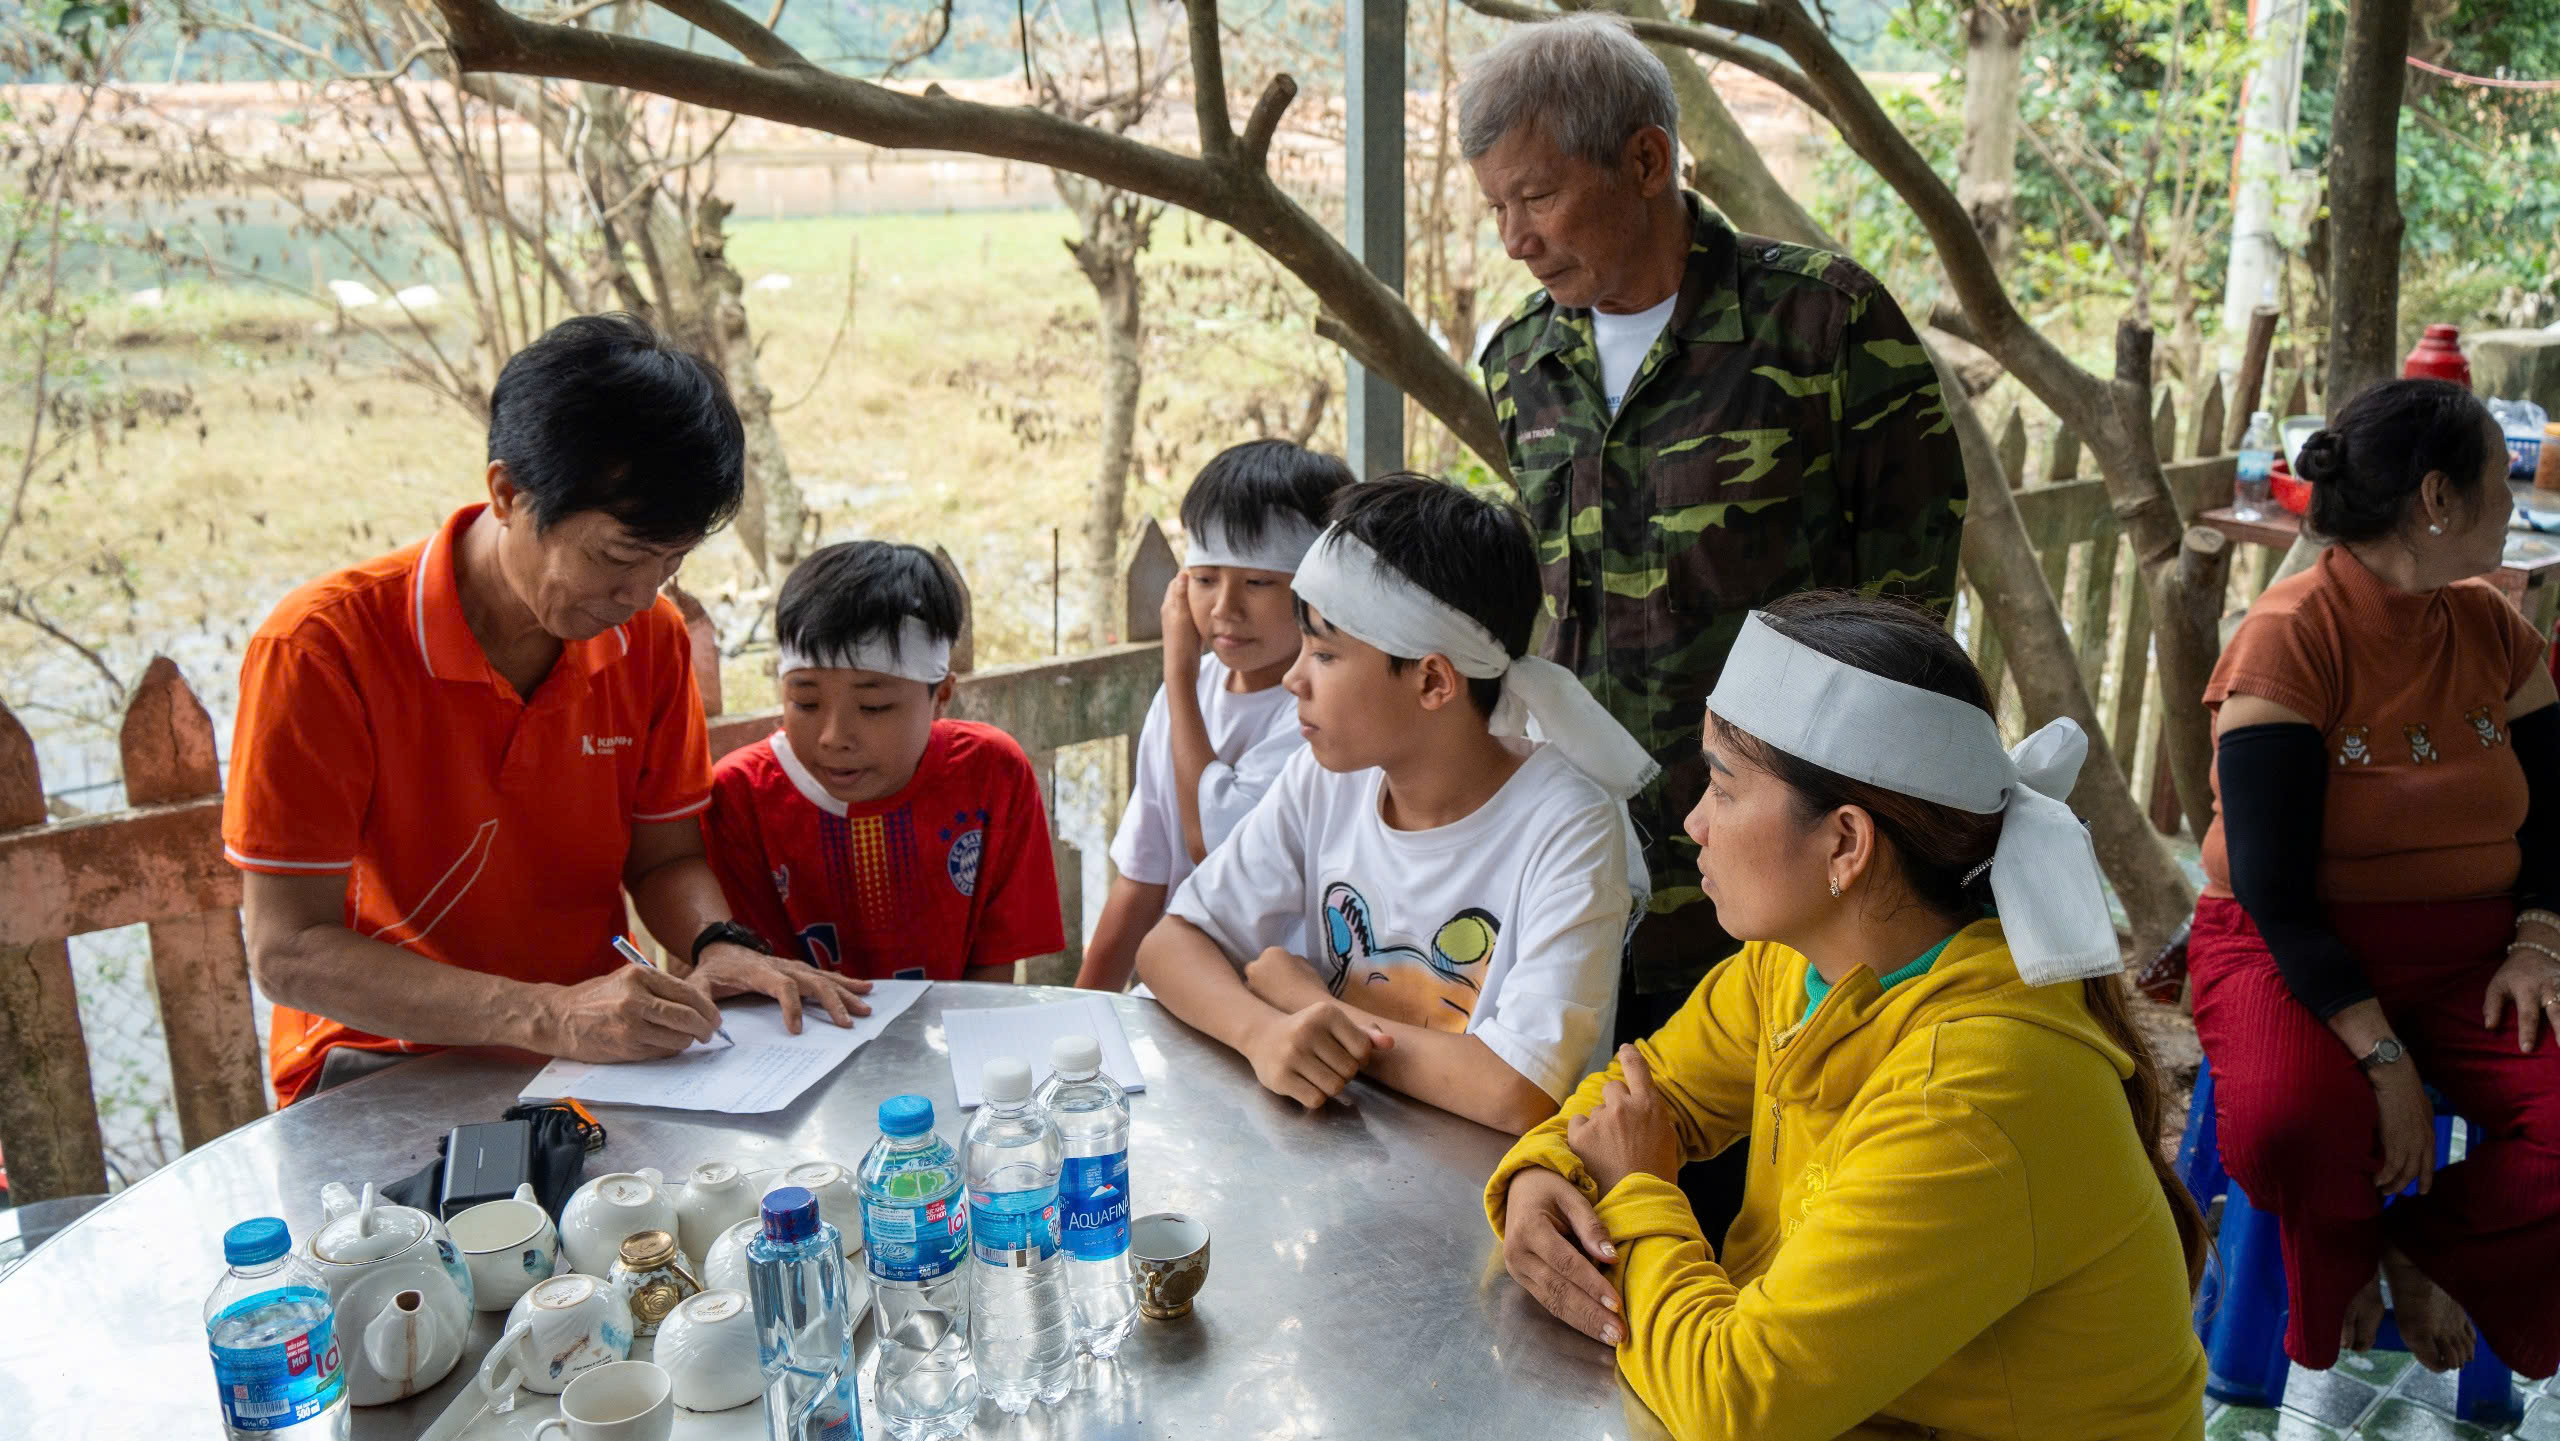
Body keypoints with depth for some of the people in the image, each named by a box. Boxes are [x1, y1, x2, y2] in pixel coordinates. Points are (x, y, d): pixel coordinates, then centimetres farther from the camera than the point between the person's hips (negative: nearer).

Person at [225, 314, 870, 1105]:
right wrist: (549, 1017, -30)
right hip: (386, 1060, -4)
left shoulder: (650, 638, 0)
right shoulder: (321, 647, -17)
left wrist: (717, 945, -14)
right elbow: (288, 951, -18)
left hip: (595, 1042, 4)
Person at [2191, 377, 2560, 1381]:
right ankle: (2347, 1256, 2)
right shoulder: (2291, 637, -14)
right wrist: (2383, 1058, -23)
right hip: (2301, 948, -5)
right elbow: (2271, 883, -18)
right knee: (2289, 1121, -34)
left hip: (2470, 949, 6)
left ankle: (2426, 1251, 8)